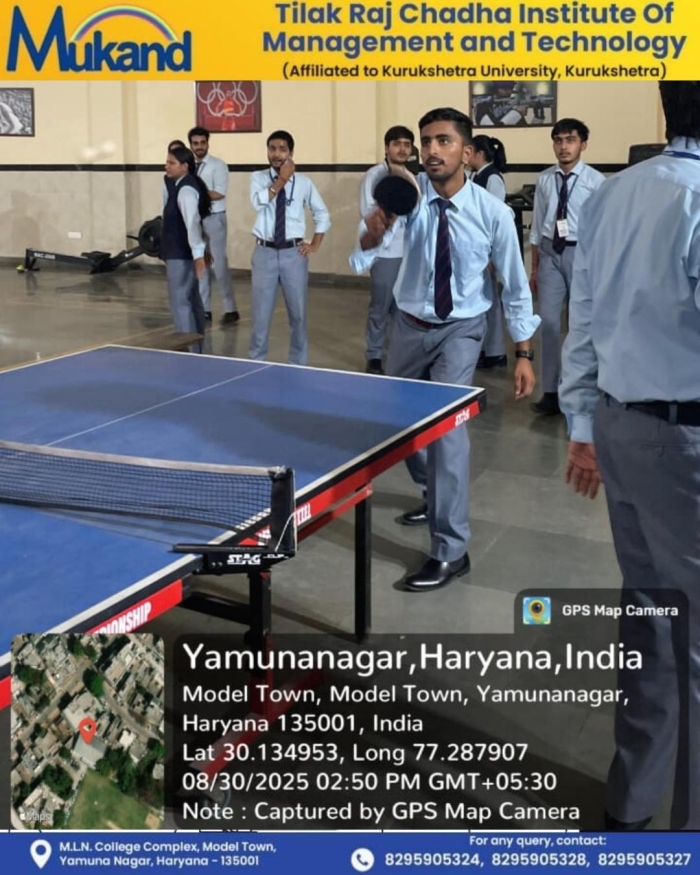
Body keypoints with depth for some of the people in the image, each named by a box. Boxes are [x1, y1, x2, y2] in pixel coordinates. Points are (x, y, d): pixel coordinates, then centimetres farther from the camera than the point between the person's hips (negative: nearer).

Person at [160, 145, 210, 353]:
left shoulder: (186, 189, -20)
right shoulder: (175, 184, 11)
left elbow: (192, 222, -30)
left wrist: (198, 254, -36)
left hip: (182, 254, -11)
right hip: (179, 252, 11)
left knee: (180, 303, -8)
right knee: (191, 301, 16)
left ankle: (190, 352, -6)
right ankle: (196, 349, 26)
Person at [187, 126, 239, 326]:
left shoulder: (218, 165, -7)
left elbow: (219, 193, -17)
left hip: (214, 219, -6)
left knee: (219, 265, -6)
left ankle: (230, 310, 1)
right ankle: (204, 309, 17)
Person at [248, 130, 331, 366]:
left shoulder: (303, 182, 3)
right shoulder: (259, 177, 2)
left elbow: (322, 214, 13)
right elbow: (259, 202, -19)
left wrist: (315, 244, 5)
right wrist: (281, 179, -16)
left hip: (294, 252, 1)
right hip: (265, 252, -1)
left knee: (298, 312, 8)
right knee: (261, 312, 4)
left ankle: (298, 364, 20)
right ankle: (256, 362, 16)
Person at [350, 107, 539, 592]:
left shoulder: (493, 212, -19)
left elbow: (516, 286, -8)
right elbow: (363, 258, -26)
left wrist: (524, 355, -7)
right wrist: (373, 232, -49)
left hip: (462, 329, -3)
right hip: (410, 325, 4)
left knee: (446, 422, -18)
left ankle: (451, 550, -8)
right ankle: (437, 493, 46)